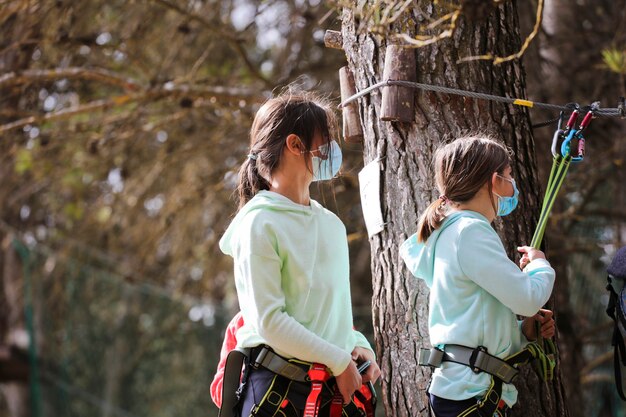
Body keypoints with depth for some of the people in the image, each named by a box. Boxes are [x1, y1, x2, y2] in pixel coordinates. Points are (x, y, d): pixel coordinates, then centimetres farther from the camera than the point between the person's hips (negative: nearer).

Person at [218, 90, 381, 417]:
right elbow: (269, 321, -14)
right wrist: (339, 362, -11)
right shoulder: (260, 224, -9)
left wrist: (358, 345, 2)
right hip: (276, 386, -7)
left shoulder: (332, 225, 14)